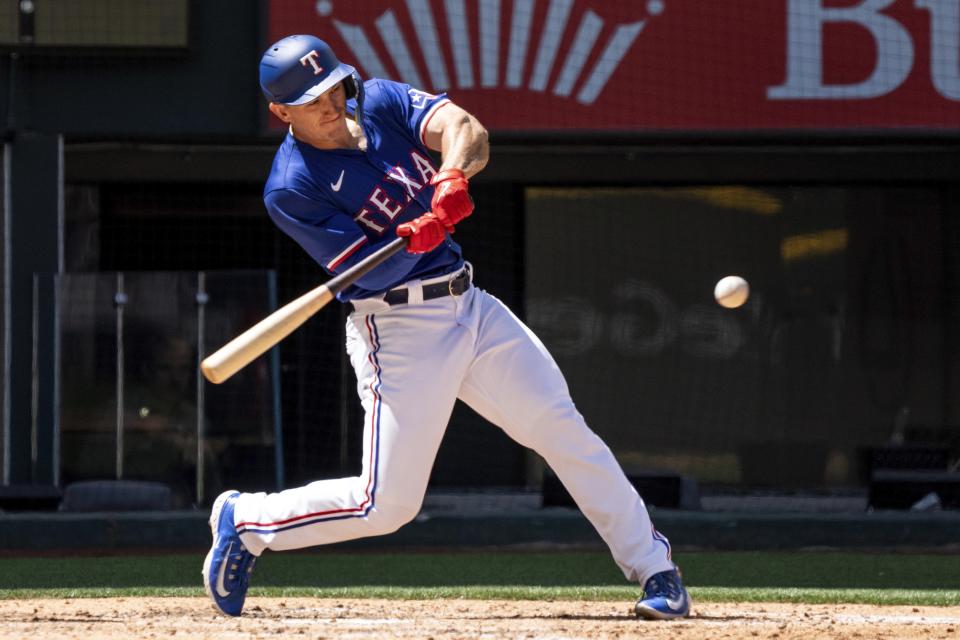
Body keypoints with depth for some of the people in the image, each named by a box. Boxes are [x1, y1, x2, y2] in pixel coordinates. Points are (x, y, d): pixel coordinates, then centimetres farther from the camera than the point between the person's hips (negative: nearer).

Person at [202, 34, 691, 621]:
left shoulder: (380, 102, 3)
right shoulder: (290, 189, -12)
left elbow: (467, 130, -14)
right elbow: (371, 268, -18)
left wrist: (452, 177, -35)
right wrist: (418, 236, -37)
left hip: (468, 305, 6)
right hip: (399, 328, -6)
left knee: (564, 431, 1)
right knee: (387, 505, -7)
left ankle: (653, 567, 11)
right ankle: (245, 521, 13)